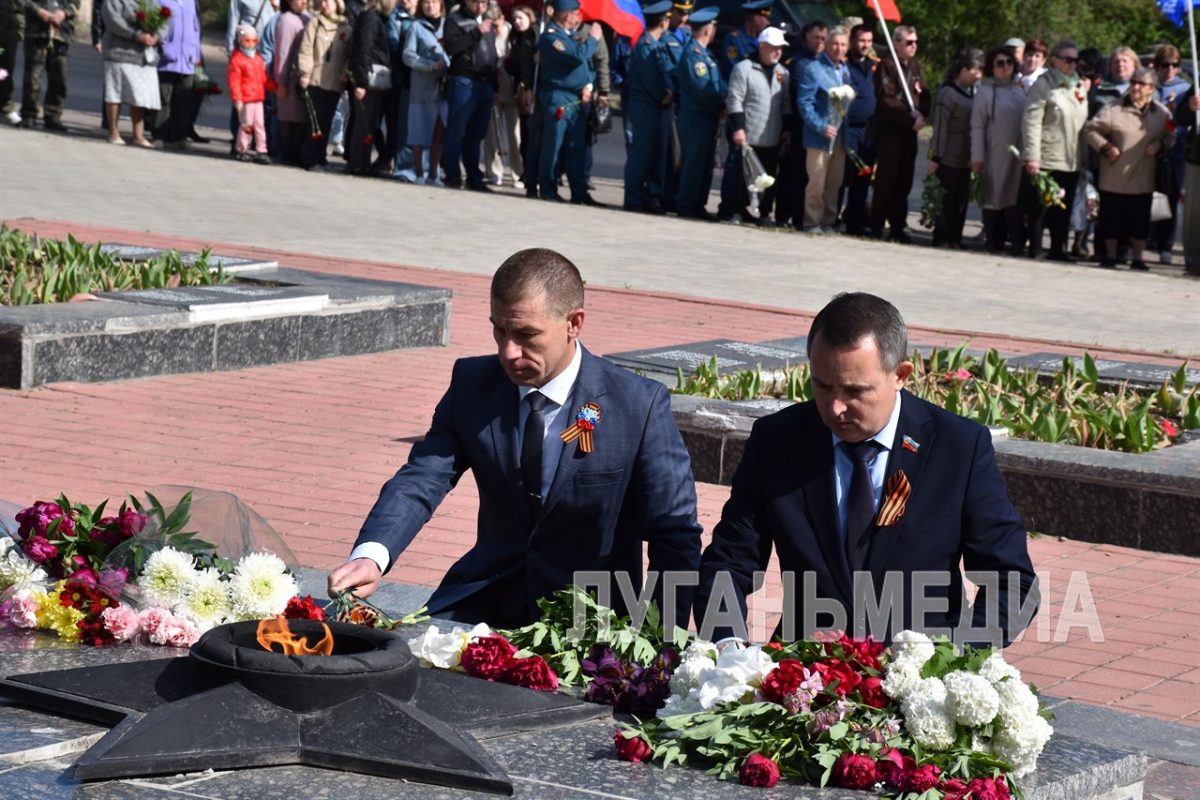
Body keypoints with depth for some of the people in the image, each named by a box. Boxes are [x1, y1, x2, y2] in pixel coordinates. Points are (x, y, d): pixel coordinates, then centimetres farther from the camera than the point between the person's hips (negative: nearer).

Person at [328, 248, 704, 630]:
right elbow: (421, 479, -8)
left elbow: (675, 539, -7)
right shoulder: (472, 384, 0)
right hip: (487, 602, 4)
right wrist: (370, 557, -28)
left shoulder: (640, 405, -10)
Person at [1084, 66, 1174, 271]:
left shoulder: (1162, 113, 4)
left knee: (1140, 221, 8)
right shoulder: (1113, 110, -7)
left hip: (1143, 179, 2)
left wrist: (1160, 145, -6)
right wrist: (1104, 147, -15)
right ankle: (1110, 256, 17)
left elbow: (1170, 136, 15)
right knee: (1112, 218, 5)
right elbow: (1090, 129, -3)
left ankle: (1137, 258, 18)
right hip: (1114, 178, -2)